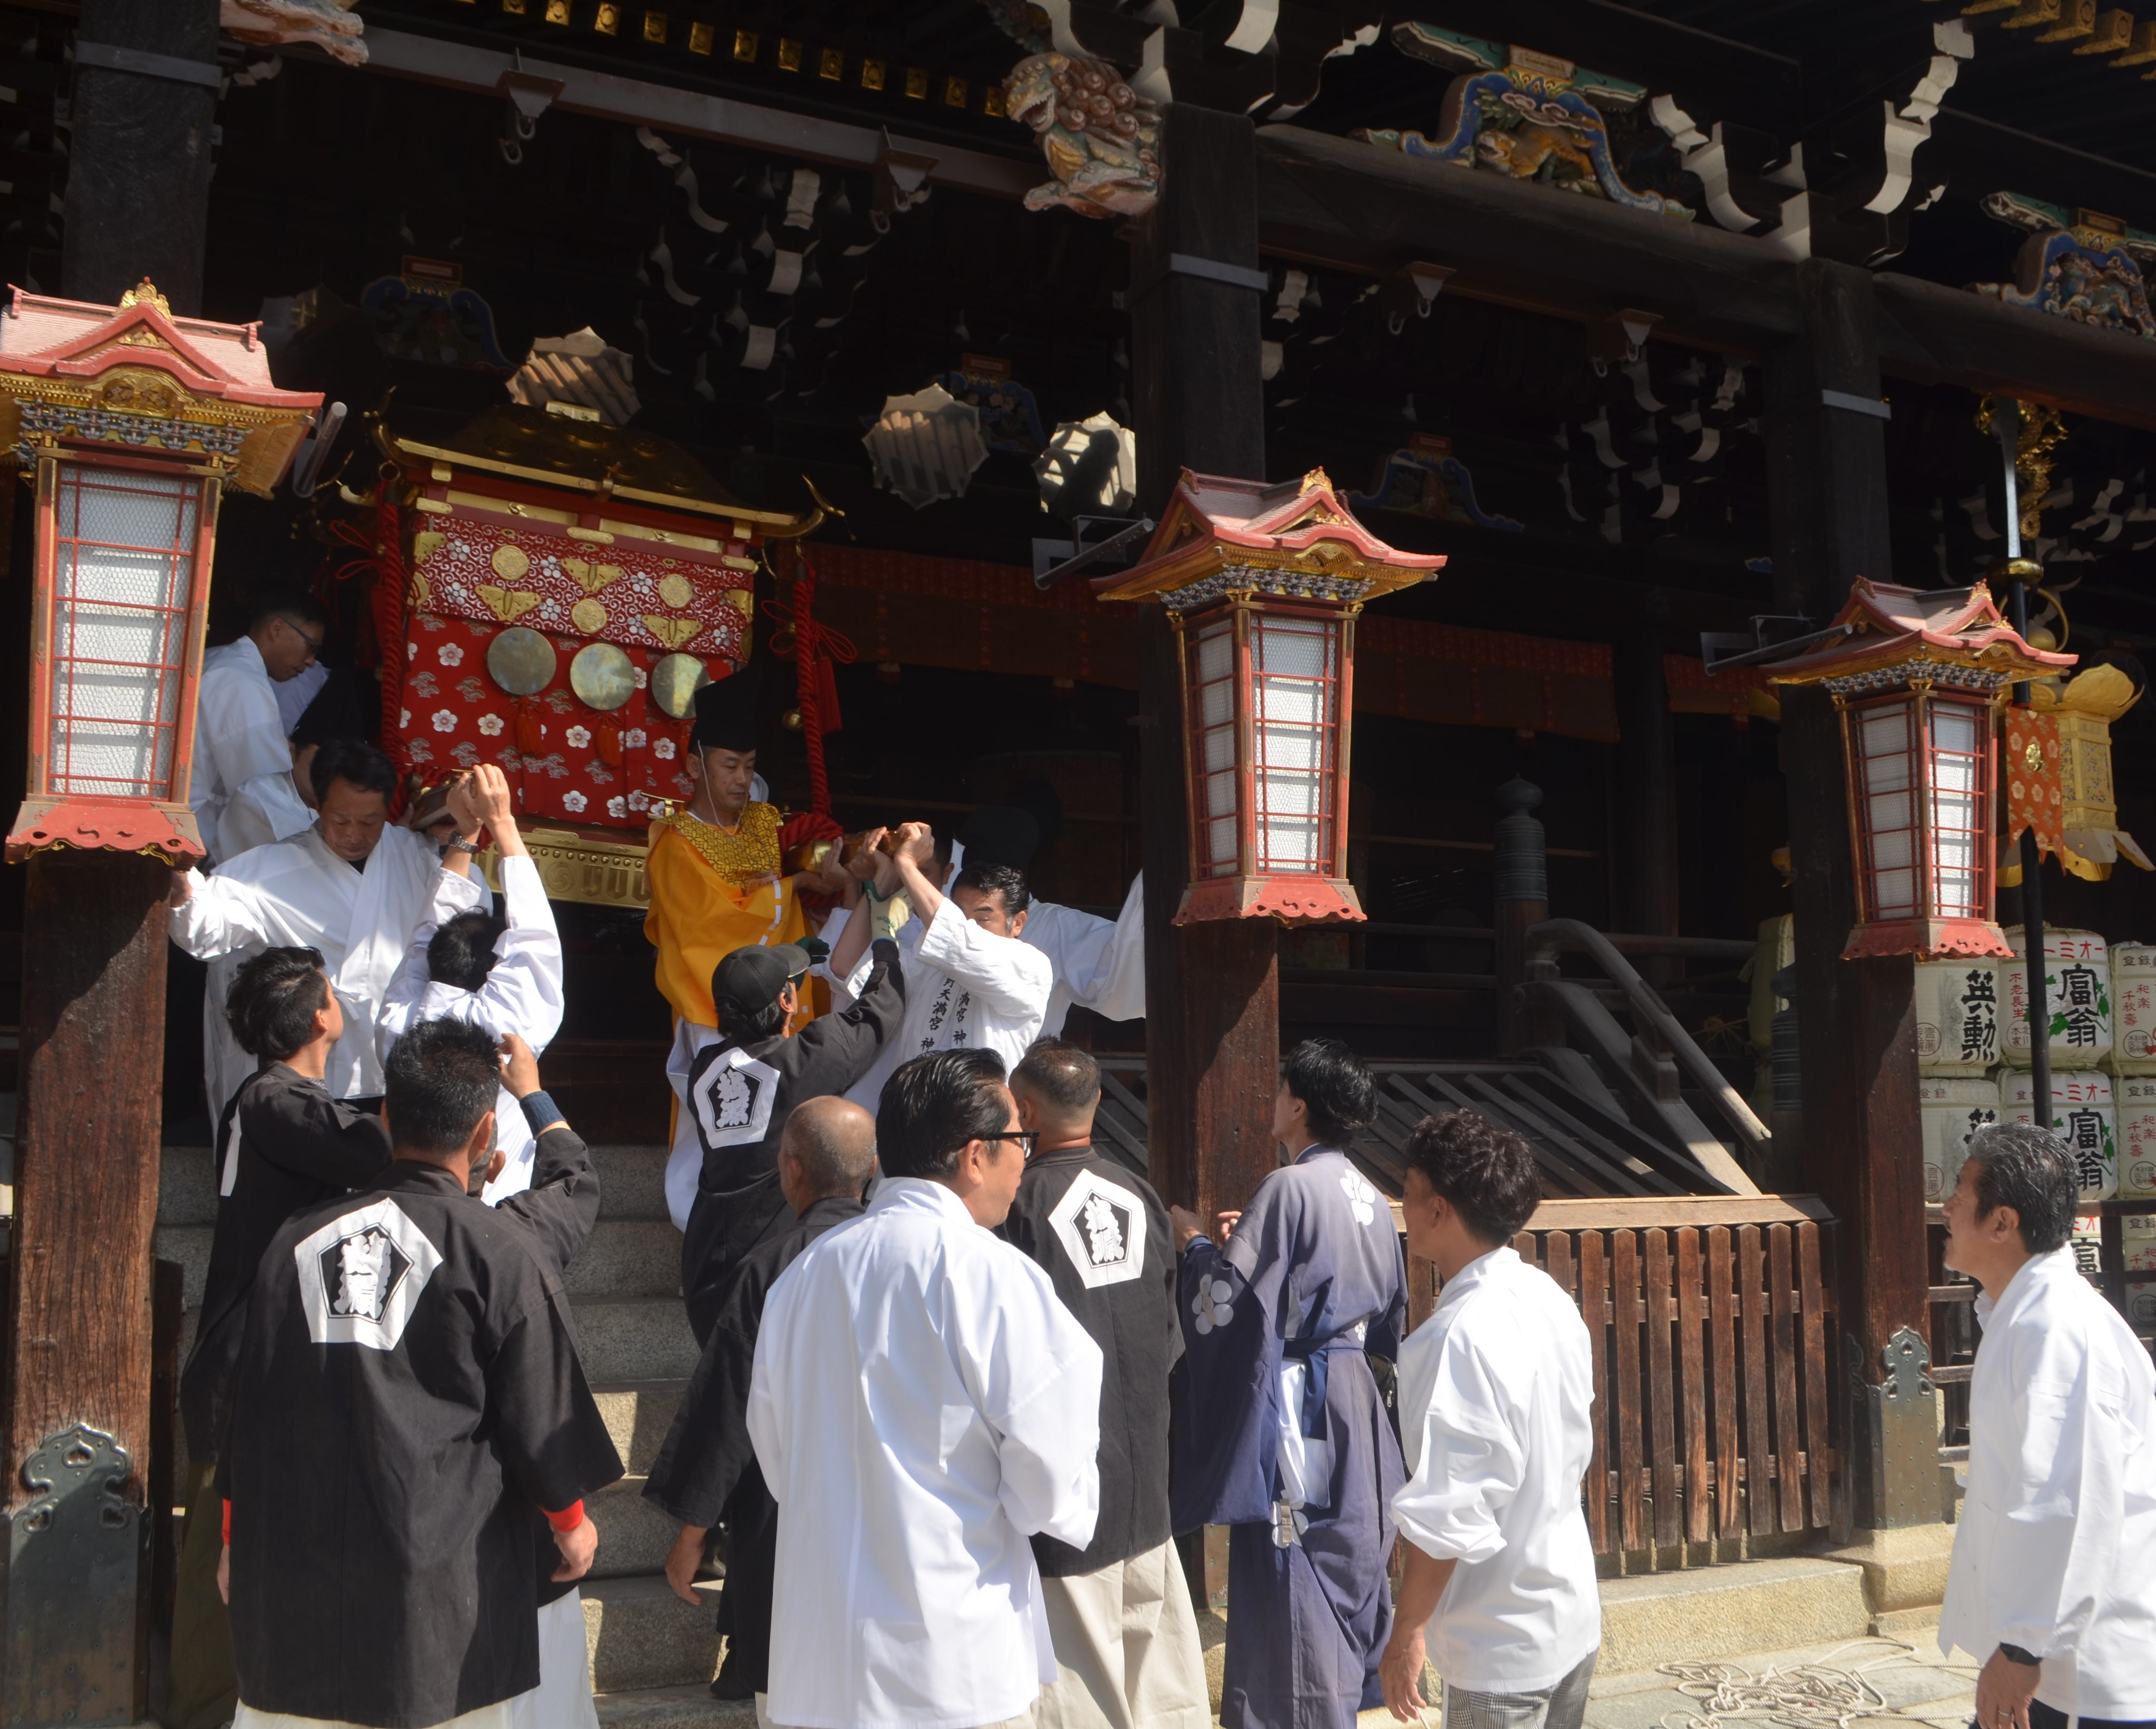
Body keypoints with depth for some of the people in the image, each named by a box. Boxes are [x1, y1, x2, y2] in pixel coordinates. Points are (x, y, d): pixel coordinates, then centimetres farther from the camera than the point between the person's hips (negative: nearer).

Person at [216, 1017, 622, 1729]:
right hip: (442, 1581, -4)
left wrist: (237, 1538, 23)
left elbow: (248, 1405, 10)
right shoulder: (503, 1252, -10)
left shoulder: (299, 1240, 3)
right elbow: (541, 1412, -3)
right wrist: (571, 1521, 14)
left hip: (296, 1572, 4)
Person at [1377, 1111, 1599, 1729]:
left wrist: (1407, 1633, -15)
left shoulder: (1461, 1337, -25)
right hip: (1575, 1616, 8)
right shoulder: (1551, 1300, 1)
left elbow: (1446, 1514, -24)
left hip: (1502, 1645, -8)